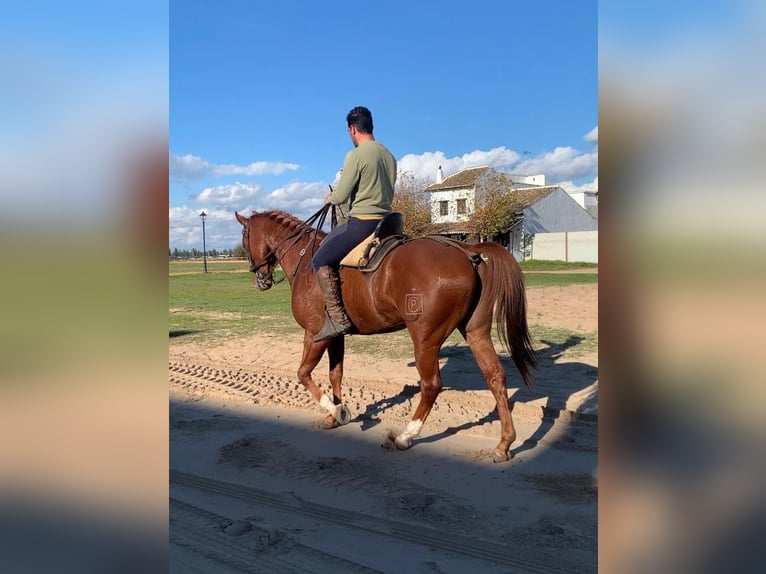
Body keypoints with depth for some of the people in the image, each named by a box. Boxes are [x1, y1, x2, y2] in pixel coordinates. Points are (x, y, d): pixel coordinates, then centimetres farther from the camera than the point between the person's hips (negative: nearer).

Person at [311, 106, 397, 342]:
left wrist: (329, 198, 9)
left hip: (361, 222, -9)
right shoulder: (389, 156, 12)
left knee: (320, 261, -2)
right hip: (385, 221, 9)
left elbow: (340, 196, -12)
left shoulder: (356, 155, -13)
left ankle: (338, 318, -11)